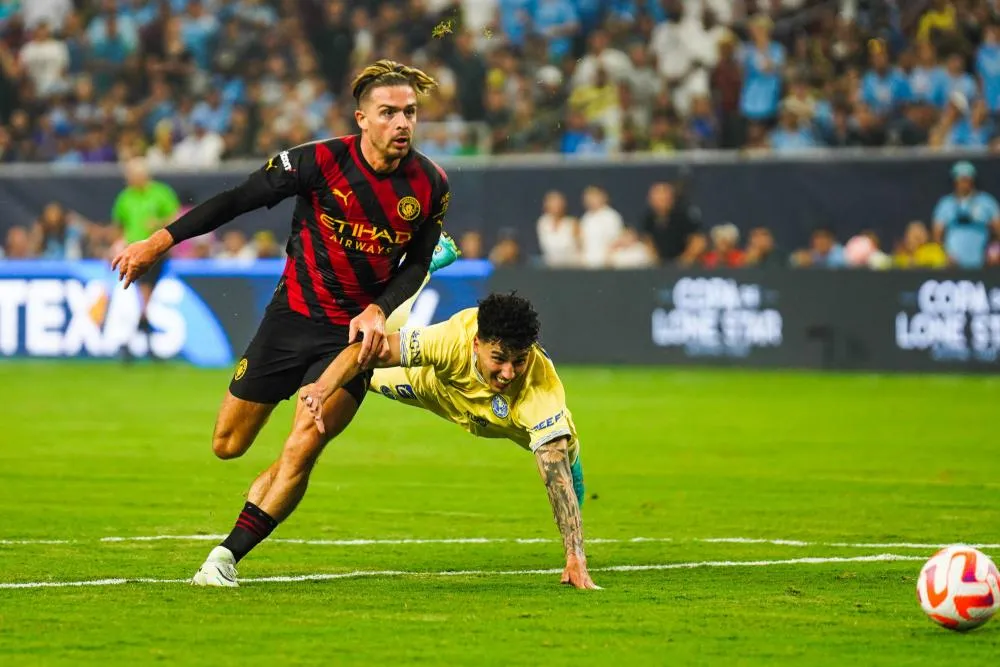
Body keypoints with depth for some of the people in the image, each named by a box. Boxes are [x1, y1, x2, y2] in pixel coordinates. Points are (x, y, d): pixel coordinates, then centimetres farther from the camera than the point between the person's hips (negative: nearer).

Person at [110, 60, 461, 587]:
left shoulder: (431, 186, -10)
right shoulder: (320, 161, -18)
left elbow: (416, 264, 4)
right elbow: (239, 200, -10)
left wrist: (378, 311, -14)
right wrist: (160, 242, -13)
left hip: (357, 331, 0)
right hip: (292, 317, 0)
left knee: (299, 453, -16)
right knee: (227, 446, 7)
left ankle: (227, 556, -3)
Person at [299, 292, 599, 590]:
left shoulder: (543, 392, -47)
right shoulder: (454, 339, -45)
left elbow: (557, 477, -48)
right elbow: (367, 352, -41)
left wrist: (576, 559, -56)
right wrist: (321, 388, -59)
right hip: (442, 388, 1)